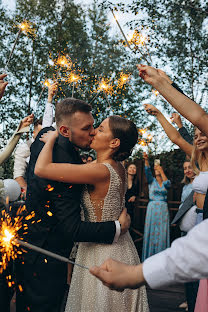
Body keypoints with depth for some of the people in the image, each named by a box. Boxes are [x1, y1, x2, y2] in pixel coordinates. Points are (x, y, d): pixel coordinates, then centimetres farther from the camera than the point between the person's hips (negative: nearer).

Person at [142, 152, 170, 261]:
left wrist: (161, 171, -25)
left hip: (163, 209, 1)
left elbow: (167, 184, -16)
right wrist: (146, 160, -30)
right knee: (151, 232, 0)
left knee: (162, 233, 3)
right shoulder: (152, 181, 5)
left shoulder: (166, 183, 8)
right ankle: (149, 256, 10)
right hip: (152, 208, -1)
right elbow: (147, 171, -13)